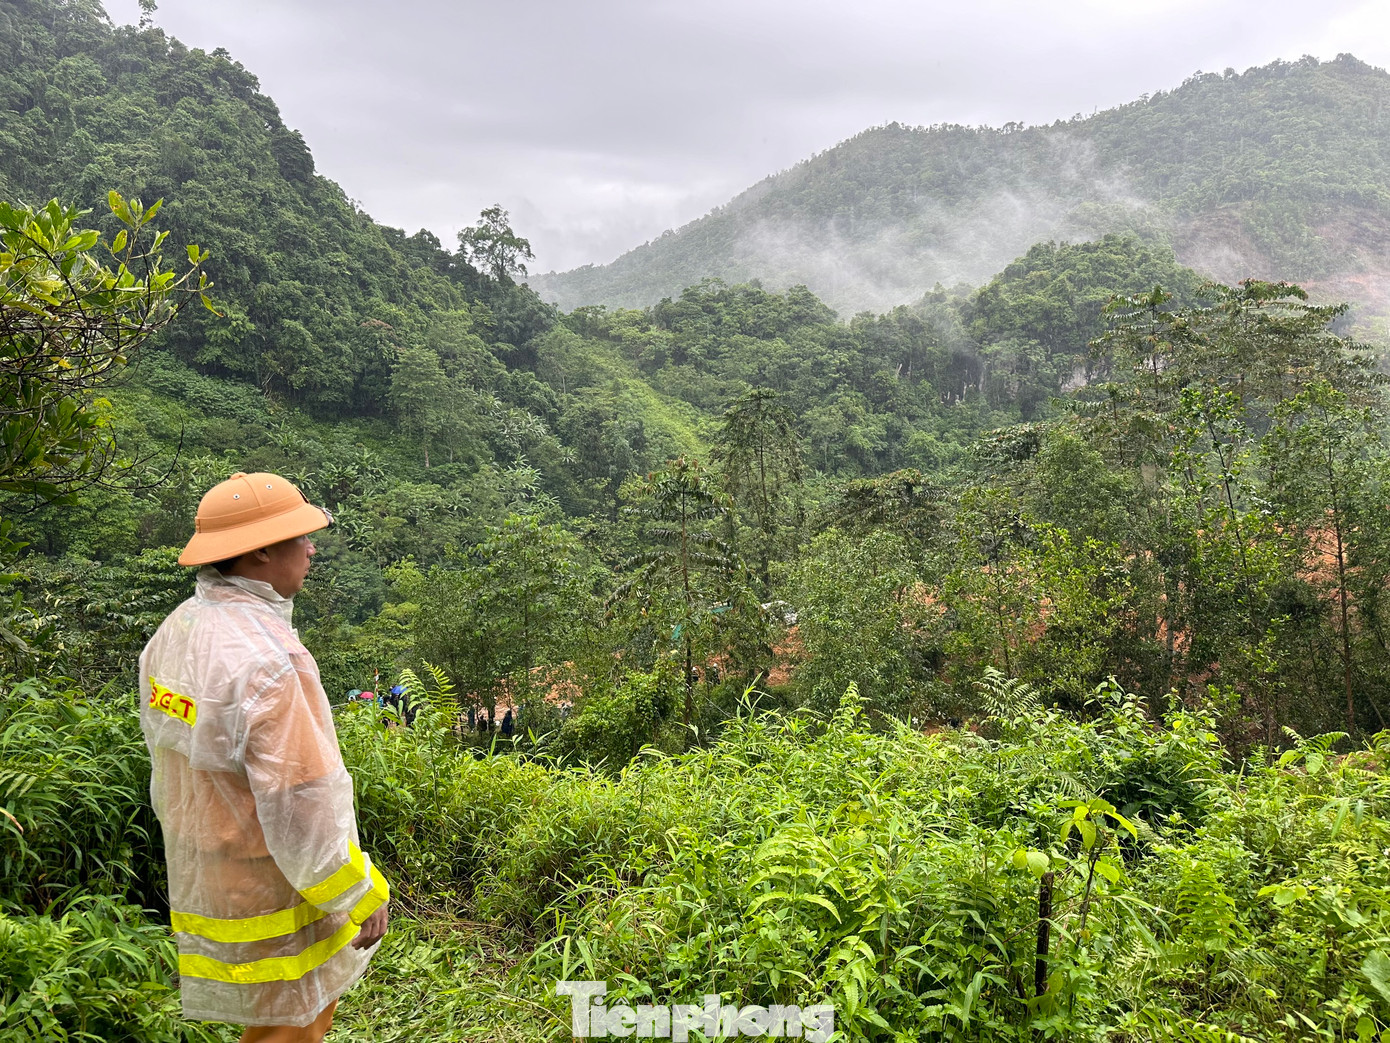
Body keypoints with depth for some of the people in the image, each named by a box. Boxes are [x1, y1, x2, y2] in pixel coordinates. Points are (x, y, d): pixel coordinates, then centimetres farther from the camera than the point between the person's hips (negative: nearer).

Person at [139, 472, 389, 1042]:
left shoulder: (174, 632, 1)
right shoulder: (266, 660, -29)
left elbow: (170, 770, 11)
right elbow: (303, 810, -27)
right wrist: (363, 897, -14)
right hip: (273, 895, -9)